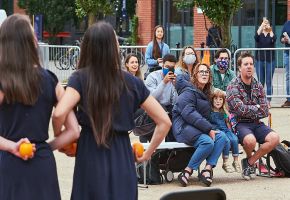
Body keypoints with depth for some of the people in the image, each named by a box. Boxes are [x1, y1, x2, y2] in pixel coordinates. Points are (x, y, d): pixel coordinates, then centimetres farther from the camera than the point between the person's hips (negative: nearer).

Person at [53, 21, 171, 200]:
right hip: (123, 159, 2)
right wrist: (147, 154, 13)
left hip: (91, 158, -2)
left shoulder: (80, 79, -6)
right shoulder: (132, 82, 2)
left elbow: (59, 113, -23)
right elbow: (164, 121, 4)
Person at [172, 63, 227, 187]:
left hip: (199, 128, 8)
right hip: (183, 126, -8)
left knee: (222, 137, -17)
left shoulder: (206, 94, 22)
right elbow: (188, 113, -18)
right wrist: (209, 129, -20)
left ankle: (207, 169, -22)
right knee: (208, 142, -31)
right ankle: (187, 171, -20)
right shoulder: (189, 91, -7)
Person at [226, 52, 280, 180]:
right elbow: (240, 109, -16)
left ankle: (249, 162, -5)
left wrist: (248, 110, -7)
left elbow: (265, 112, 5)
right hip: (240, 124, -5)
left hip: (256, 123, 5)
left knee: (274, 138, -23)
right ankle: (250, 157, 1)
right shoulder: (233, 87, -4)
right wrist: (257, 108, -3)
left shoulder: (258, 86, 11)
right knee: (250, 140, -37)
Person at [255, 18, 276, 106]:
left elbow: (273, 39, -18)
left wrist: (270, 31, -27)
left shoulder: (271, 34, 5)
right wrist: (262, 25, -26)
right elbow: (256, 36, -19)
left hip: (270, 61, -1)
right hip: (259, 61, 1)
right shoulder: (259, 35, 5)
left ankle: (268, 101, 2)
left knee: (269, 82, -1)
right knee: (260, 82, 4)